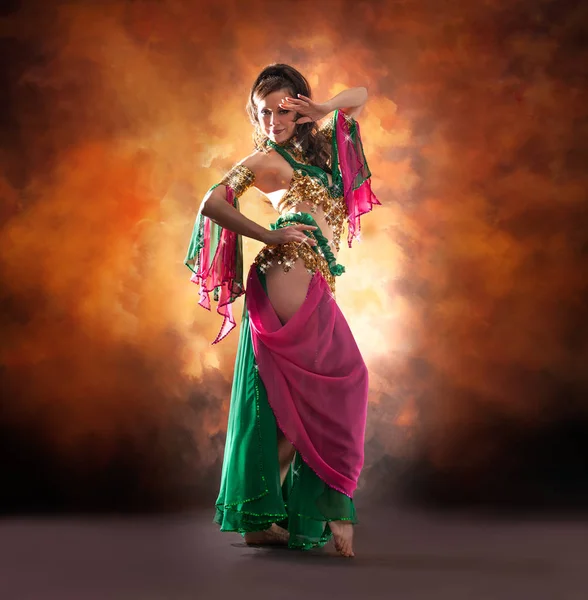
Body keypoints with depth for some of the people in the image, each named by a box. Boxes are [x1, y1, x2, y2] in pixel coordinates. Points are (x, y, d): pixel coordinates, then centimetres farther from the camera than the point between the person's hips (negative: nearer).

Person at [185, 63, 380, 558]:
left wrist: (324, 109, 7)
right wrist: (269, 237, -8)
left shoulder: (318, 144, 21)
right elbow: (213, 205, -8)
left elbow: (361, 96, 27)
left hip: (315, 286, 7)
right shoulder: (265, 160, 3)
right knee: (309, 394, -6)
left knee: (308, 396, 6)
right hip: (291, 279, -7)